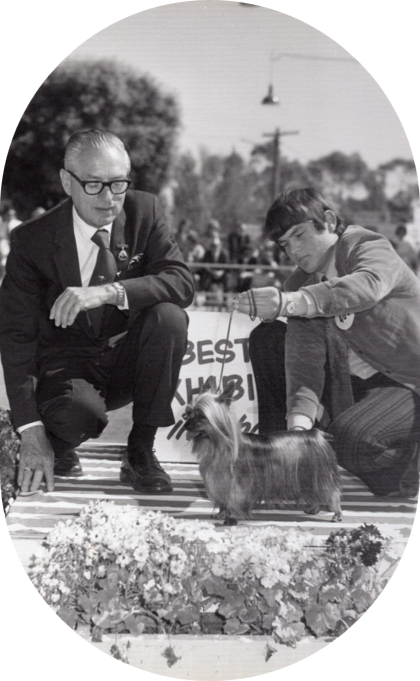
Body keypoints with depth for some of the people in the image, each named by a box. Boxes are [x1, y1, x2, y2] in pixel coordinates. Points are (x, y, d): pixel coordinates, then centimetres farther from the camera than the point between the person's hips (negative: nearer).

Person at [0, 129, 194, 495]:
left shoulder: (144, 211, -7)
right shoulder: (33, 239, -14)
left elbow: (182, 283, -18)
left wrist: (109, 292, -37)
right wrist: (31, 432, -25)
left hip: (129, 362, 3)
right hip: (68, 365, -3)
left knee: (169, 315, -27)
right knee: (79, 412, -36)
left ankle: (140, 452, -12)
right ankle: (56, 445, 4)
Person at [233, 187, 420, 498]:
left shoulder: (370, 247, -11)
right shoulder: (301, 283, 5)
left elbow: (367, 287, -38)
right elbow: (305, 355, -12)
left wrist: (291, 302, -52)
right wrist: (299, 417, -30)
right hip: (354, 384, 7)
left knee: (350, 440, -34)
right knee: (267, 337, -4)